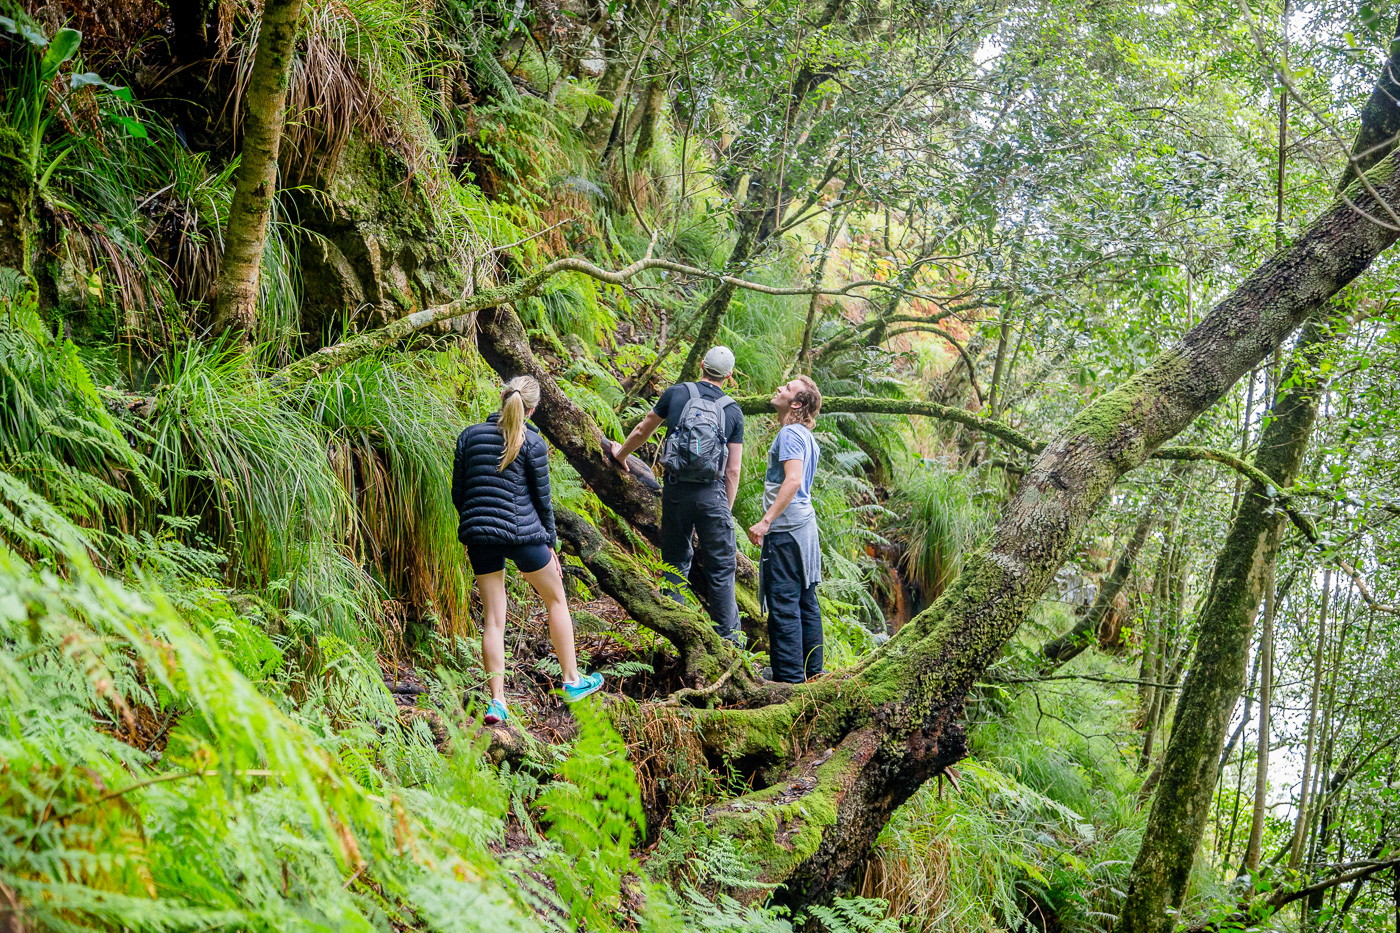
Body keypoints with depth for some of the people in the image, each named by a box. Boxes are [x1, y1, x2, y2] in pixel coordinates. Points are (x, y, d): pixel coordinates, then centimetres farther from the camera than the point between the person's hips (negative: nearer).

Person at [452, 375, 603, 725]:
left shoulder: (470, 436, 5)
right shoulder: (532, 444, -6)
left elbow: (457, 492, 8)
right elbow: (542, 499, -1)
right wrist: (550, 543, 9)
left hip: (478, 534, 4)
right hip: (522, 533, -4)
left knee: (493, 617, 8)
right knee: (556, 599, 17)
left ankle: (497, 700, 3)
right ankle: (572, 681, 24)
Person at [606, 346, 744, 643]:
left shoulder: (676, 393, 4)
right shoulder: (733, 411, 4)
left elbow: (642, 431, 15)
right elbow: (733, 469, 2)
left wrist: (621, 454, 34)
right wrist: (727, 510, 10)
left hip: (675, 489, 1)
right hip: (712, 494, -1)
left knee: (675, 560, 13)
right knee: (720, 566, 4)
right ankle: (728, 637, 4)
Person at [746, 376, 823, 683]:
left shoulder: (790, 434, -13)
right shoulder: (807, 437, 18)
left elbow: (793, 479, -24)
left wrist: (766, 520, -26)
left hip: (786, 529, -10)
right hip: (805, 525, 10)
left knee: (783, 604, -8)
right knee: (805, 602, 13)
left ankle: (789, 678, -8)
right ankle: (812, 672, 18)